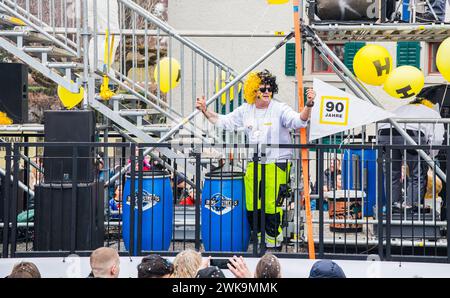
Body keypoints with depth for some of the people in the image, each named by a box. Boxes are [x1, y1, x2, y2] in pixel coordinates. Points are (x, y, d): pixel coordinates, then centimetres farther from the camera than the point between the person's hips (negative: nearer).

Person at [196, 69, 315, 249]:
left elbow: (299, 121, -22)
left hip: (276, 165, -5)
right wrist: (205, 111, 10)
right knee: (251, 207, 8)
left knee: (272, 206, -5)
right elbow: (223, 122, 17)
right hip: (253, 165, 5)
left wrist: (308, 106, -39)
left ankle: (274, 243, 9)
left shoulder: (280, 109, -8)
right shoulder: (245, 111, 8)